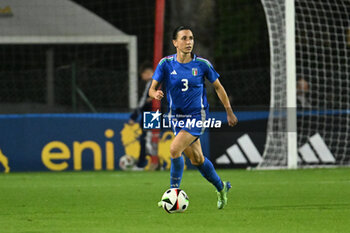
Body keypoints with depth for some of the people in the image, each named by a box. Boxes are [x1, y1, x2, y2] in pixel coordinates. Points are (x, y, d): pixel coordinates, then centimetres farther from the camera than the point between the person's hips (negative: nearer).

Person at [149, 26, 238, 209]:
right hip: (176, 117, 3)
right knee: (196, 159, 12)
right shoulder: (166, 64, -5)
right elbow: (152, 88, -7)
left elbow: (218, 87, 6)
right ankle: (221, 187, 35)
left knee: (175, 149, -23)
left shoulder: (202, 64, -7)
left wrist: (229, 112, 9)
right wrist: (155, 93, -31)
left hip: (197, 116, -3)